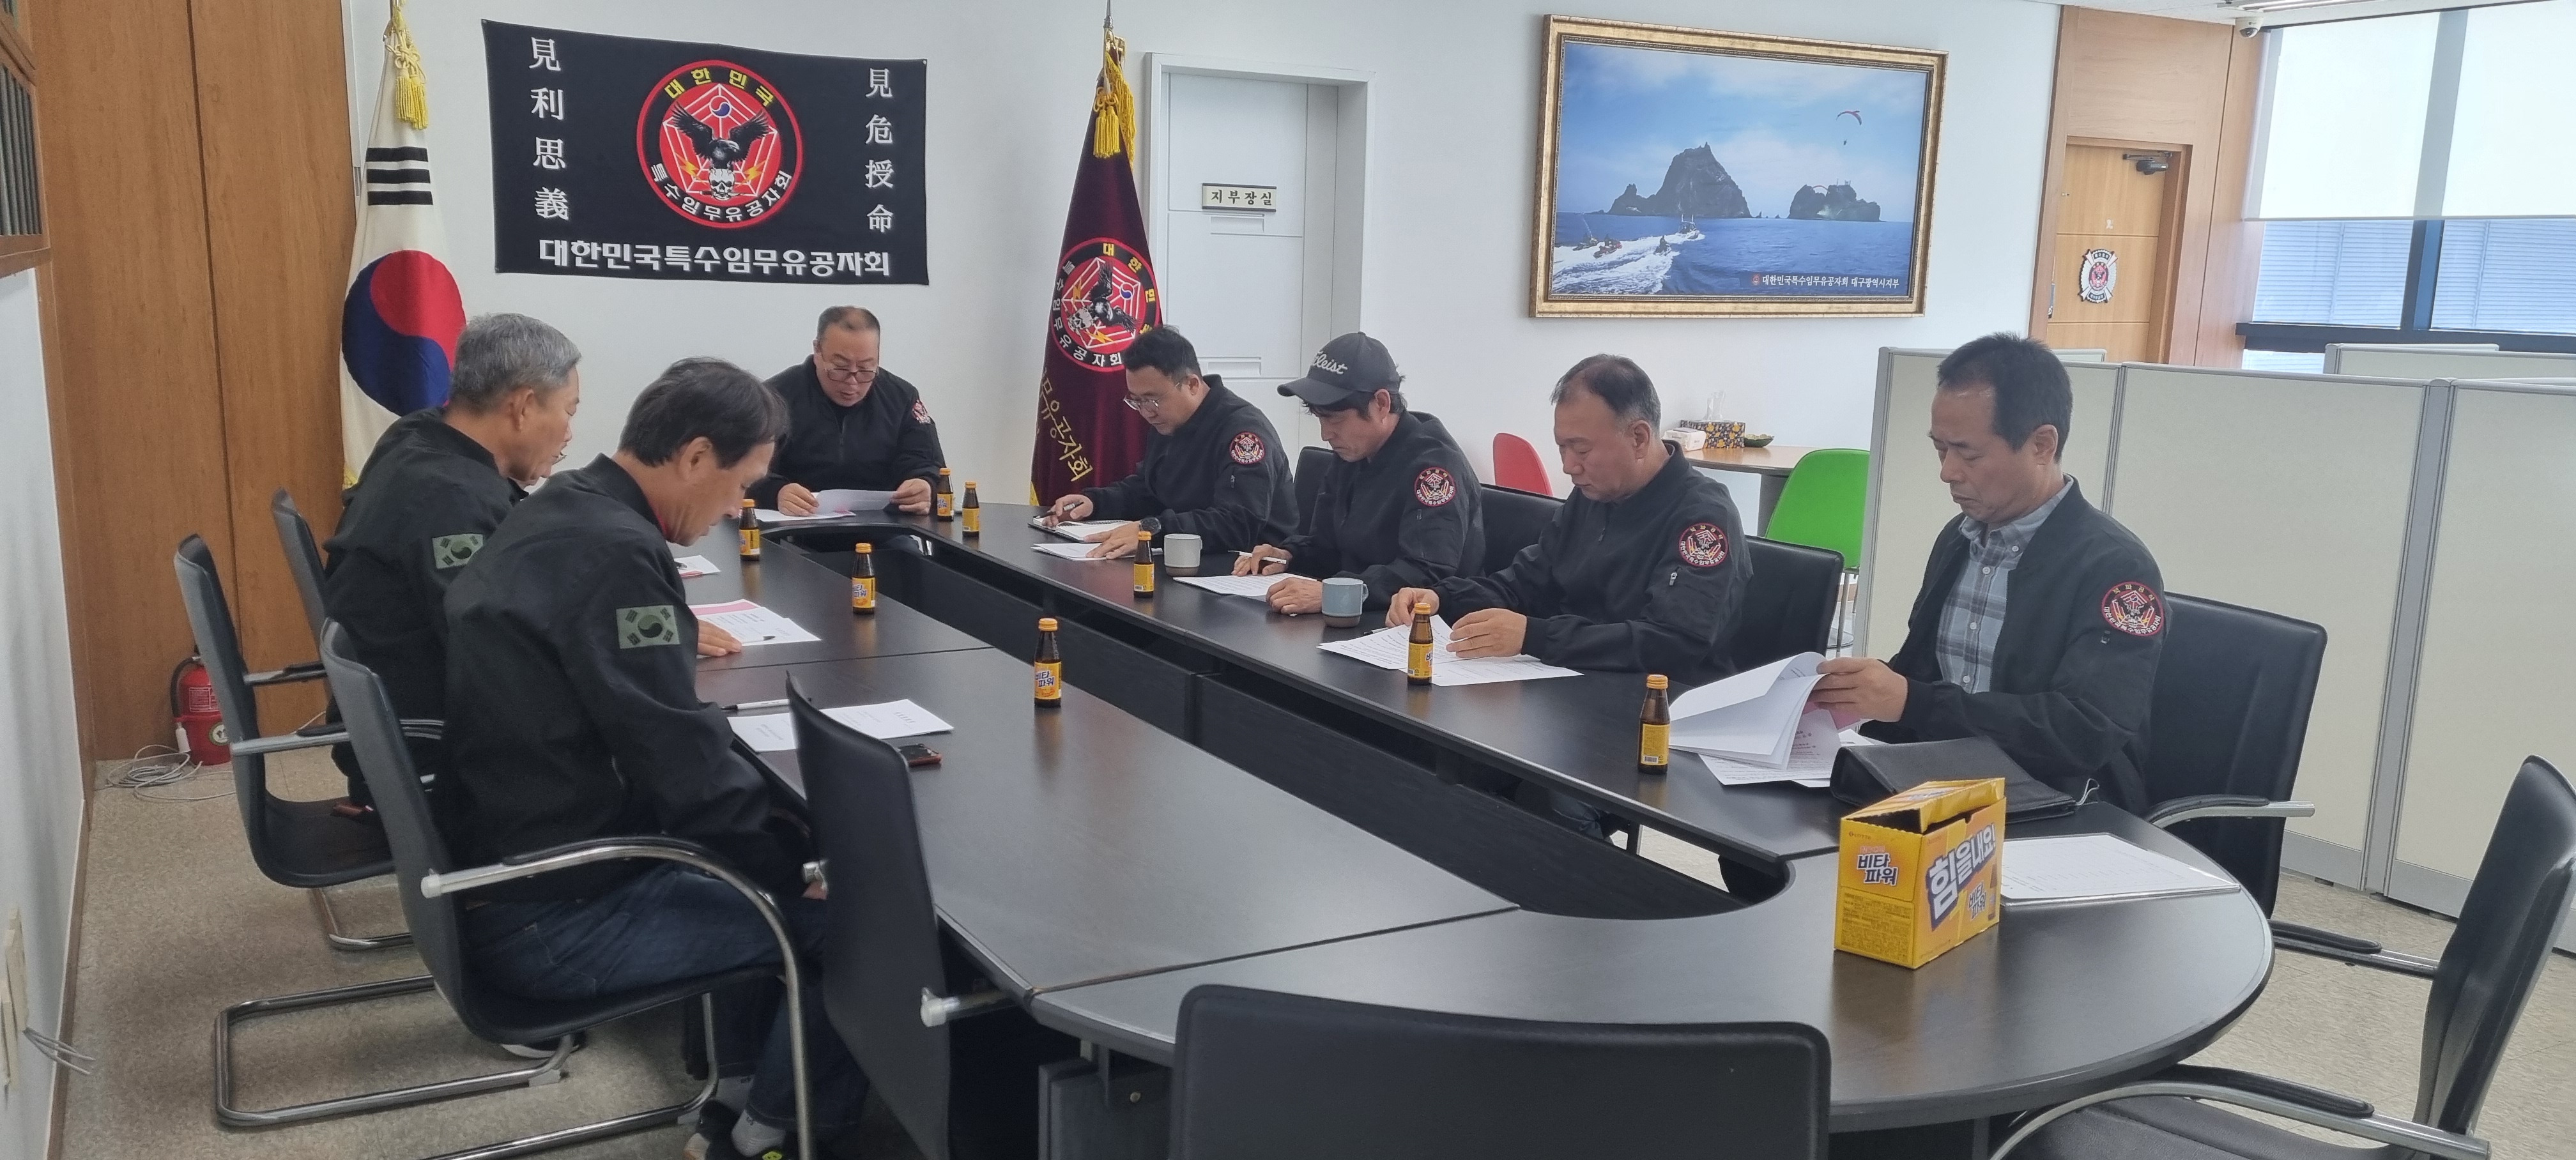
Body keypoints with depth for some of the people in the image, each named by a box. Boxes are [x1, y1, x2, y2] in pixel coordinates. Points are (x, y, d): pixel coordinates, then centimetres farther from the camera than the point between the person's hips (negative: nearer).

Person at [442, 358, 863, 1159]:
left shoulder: (559, 514, 6)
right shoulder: (614, 554, -25)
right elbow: (687, 768, -24)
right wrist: (803, 867, -13)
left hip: (512, 861, 11)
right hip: (550, 917, -10)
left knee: (764, 851, 20)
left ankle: (745, 1079, 27)